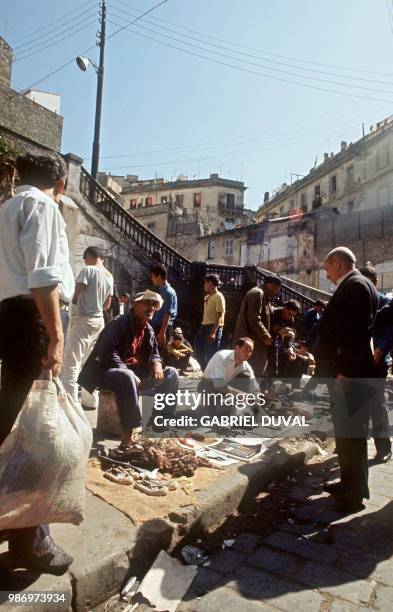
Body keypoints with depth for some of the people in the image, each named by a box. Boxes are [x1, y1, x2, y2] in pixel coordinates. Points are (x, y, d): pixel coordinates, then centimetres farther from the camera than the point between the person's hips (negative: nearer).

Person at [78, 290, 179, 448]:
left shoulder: (149, 330, 11)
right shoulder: (119, 323, -13)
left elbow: (154, 353, 14)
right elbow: (107, 352, -23)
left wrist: (157, 364, -12)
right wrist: (129, 373, -29)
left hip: (136, 373, 8)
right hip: (108, 371, -8)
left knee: (171, 374, -2)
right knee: (127, 377, -41)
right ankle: (129, 433, -37)